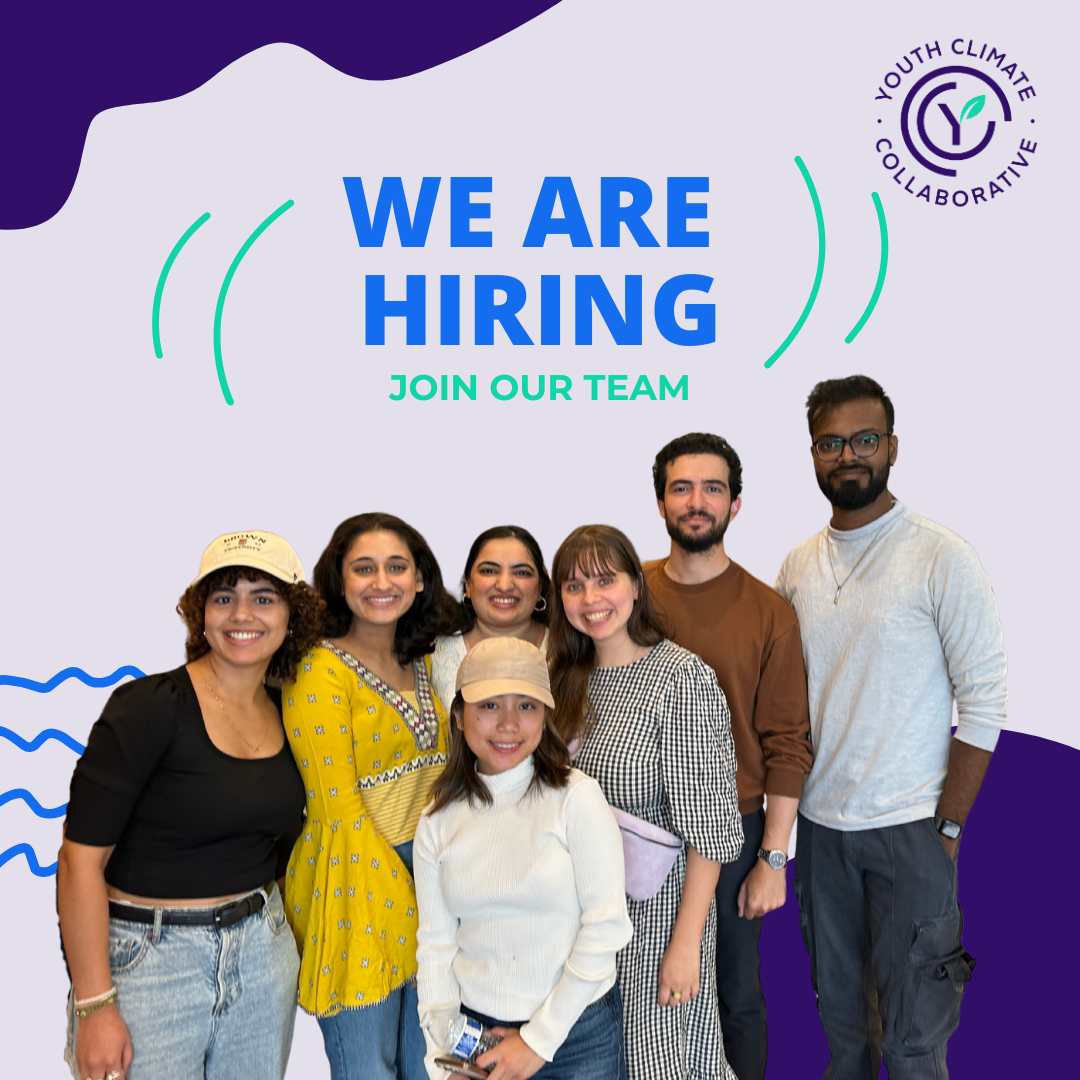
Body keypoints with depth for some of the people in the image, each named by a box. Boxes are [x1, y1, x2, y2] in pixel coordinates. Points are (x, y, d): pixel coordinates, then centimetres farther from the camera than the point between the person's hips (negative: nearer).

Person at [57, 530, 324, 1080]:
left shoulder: (286, 714, 3)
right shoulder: (149, 706, -16)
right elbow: (80, 859, -17)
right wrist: (94, 1006, -18)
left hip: (262, 952, 6)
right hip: (149, 961, -5)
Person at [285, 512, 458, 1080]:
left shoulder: (424, 663, 7)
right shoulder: (320, 674, -14)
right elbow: (340, 812, -16)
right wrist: (406, 903, -14)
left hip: (432, 878, 6)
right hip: (358, 889, -6)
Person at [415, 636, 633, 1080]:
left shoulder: (576, 797, -13)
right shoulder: (439, 820, -2)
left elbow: (607, 925, -15)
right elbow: (436, 942, 1)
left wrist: (539, 1040, -13)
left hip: (579, 1030, -2)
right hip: (478, 1029, 2)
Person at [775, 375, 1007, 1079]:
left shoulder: (942, 559, -10)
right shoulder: (798, 566, 5)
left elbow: (985, 702, -10)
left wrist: (948, 826, -12)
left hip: (908, 831, -4)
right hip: (820, 824, 5)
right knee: (839, 1012, 19)